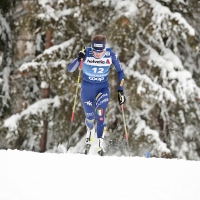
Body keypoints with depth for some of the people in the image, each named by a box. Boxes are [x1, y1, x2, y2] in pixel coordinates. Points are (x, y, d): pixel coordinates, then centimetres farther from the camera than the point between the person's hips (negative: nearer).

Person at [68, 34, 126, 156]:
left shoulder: (111, 55, -16)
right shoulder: (86, 53, -19)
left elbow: (120, 71, -1)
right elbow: (70, 70, -16)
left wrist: (121, 90, -4)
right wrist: (79, 59, -35)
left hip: (103, 88, -1)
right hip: (87, 88, 1)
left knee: (100, 115, -20)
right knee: (90, 117, 9)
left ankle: (100, 145, -17)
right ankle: (90, 130, 46)